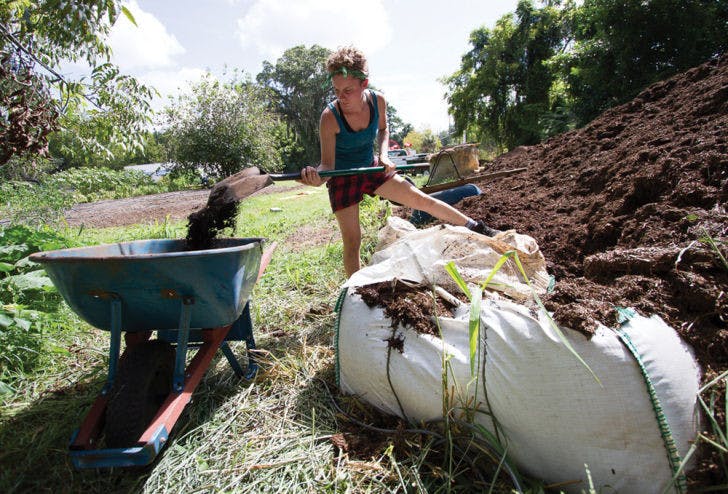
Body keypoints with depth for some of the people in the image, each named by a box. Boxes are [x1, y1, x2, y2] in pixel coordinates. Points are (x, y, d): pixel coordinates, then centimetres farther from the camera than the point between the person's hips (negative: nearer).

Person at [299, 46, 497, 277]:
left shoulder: (377, 101, -15)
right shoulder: (330, 117, -27)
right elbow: (327, 165, -27)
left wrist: (383, 154, -11)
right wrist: (316, 177, -50)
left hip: (372, 168, 4)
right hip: (343, 179, -3)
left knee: (422, 199, 3)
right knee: (352, 241, -7)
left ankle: (477, 229, 18)